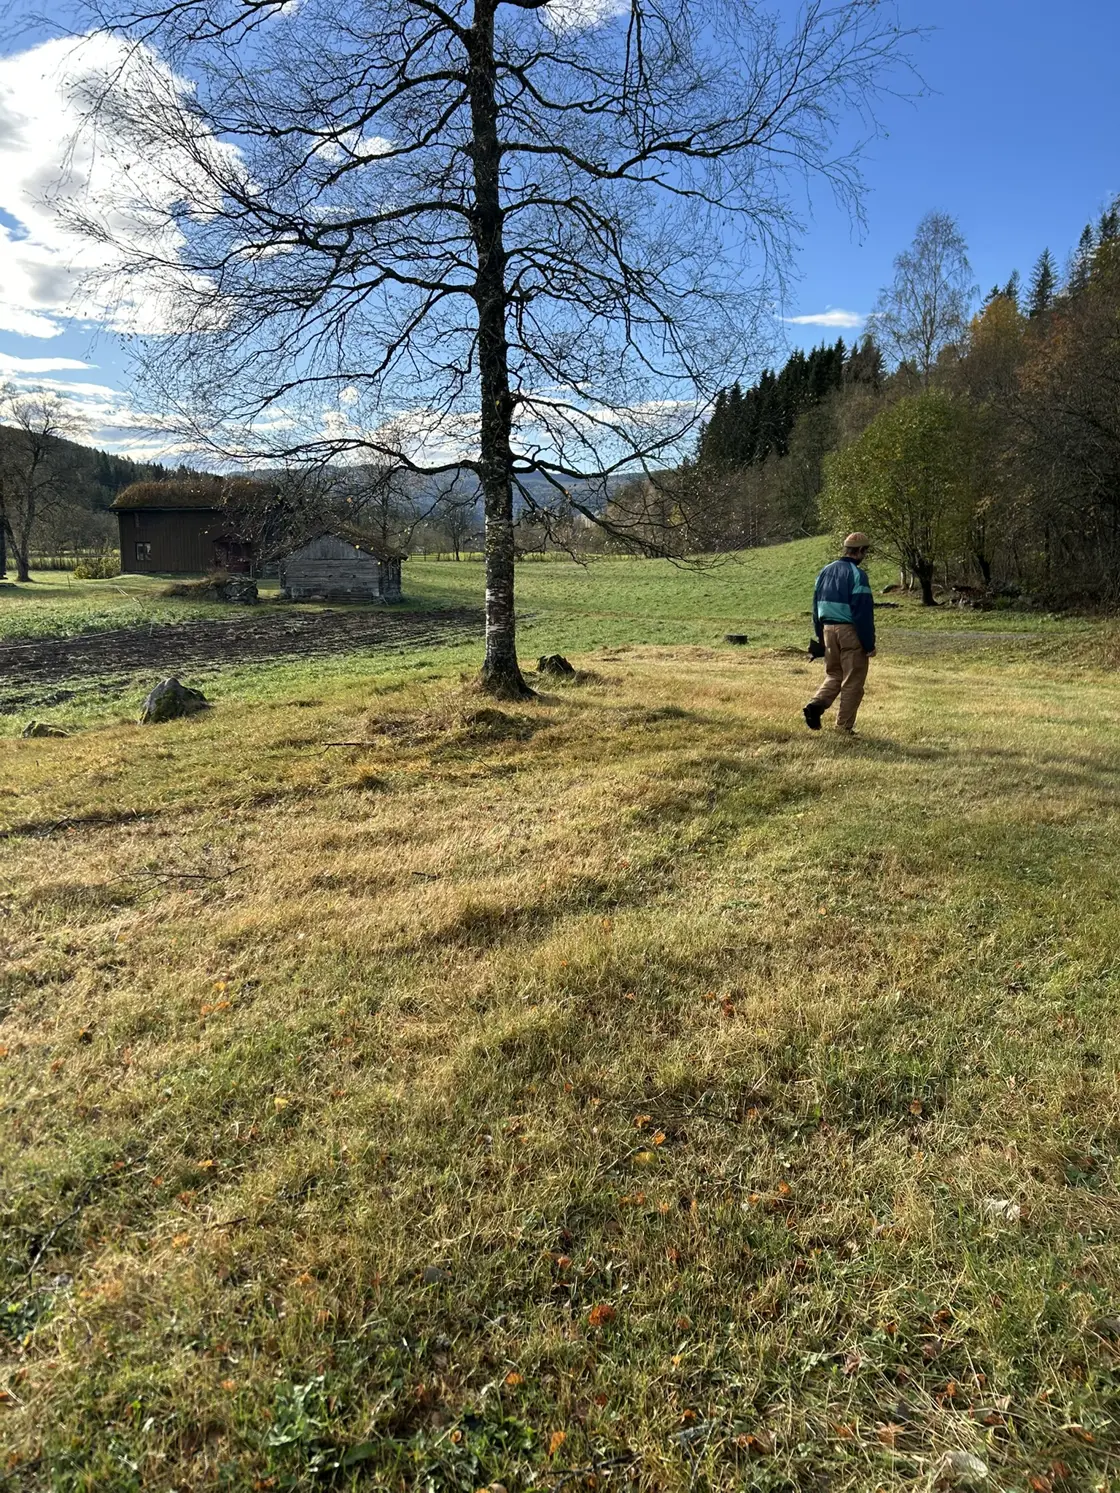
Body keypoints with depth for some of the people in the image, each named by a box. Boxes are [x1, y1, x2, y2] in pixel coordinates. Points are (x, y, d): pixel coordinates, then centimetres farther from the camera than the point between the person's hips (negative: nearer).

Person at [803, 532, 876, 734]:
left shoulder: (825, 571, 11)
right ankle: (844, 727, 6)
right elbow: (864, 613, -15)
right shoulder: (857, 574, -12)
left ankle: (816, 704, -7)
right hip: (850, 631, -6)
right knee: (852, 682, 3)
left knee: (833, 675, 18)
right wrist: (869, 644, -10)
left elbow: (816, 607, 15)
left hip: (828, 629, 6)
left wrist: (820, 637, 21)